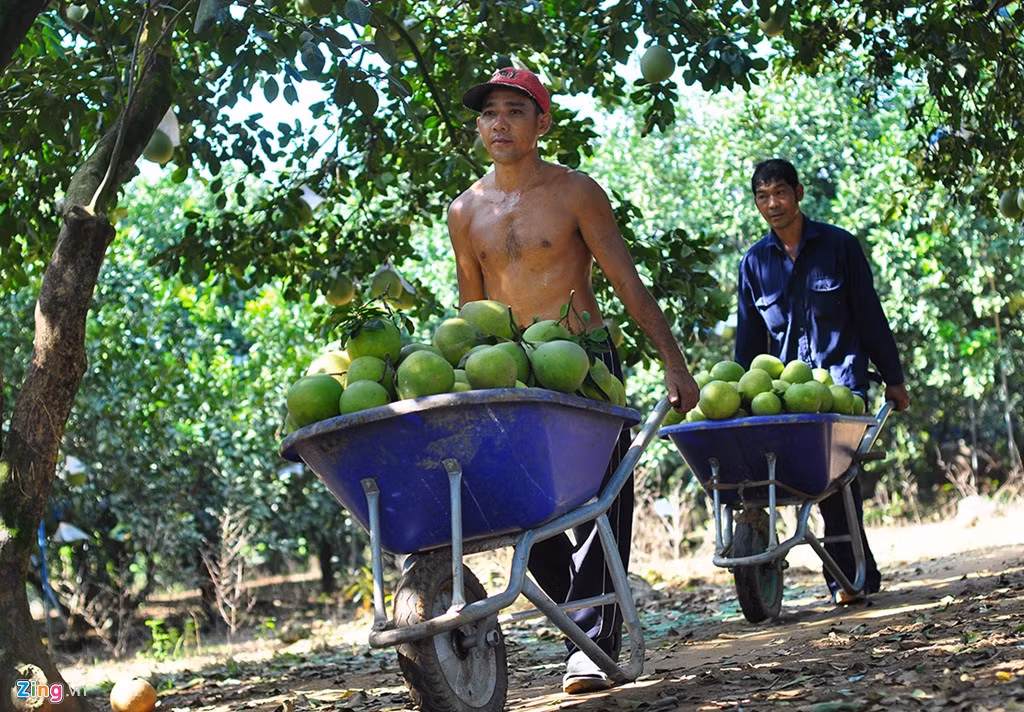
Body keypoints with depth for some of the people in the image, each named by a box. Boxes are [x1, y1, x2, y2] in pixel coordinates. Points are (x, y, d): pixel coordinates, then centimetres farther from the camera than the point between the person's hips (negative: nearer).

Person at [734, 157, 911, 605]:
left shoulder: (838, 245, 4)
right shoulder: (754, 262, 11)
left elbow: (870, 316, 6)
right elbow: (749, 338, 16)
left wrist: (893, 378, 5)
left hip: (842, 376, -2)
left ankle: (850, 577, -13)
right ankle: (855, 576, -2)